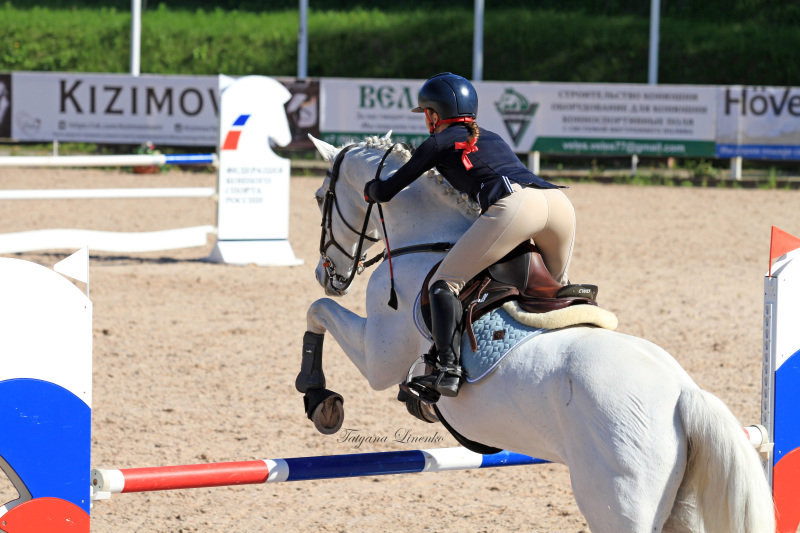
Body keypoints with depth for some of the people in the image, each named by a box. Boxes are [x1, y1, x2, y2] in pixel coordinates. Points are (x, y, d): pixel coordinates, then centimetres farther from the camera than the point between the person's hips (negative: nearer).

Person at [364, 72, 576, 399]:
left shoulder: (439, 143, 20)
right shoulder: (492, 139, 37)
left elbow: (386, 192, 23)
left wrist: (371, 190, 44)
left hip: (514, 206, -6)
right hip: (559, 200, 6)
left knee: (445, 282, -2)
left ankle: (448, 369, -19)